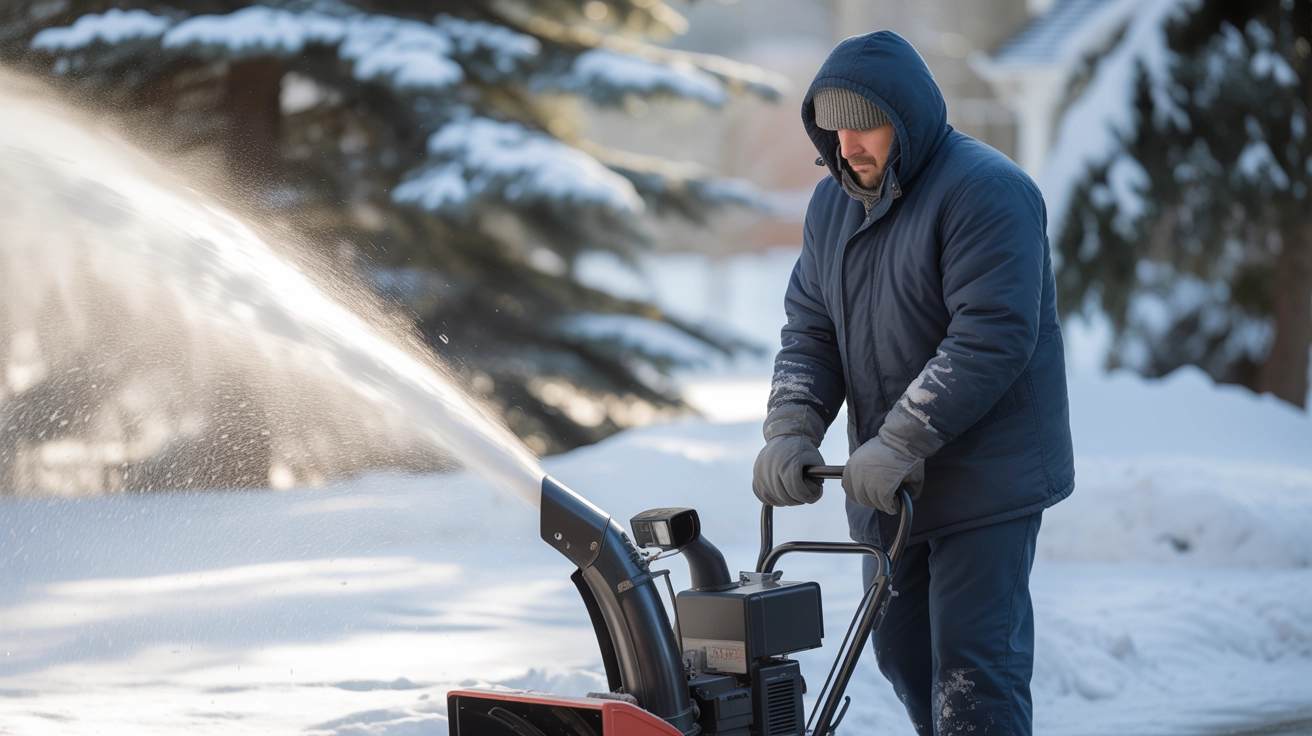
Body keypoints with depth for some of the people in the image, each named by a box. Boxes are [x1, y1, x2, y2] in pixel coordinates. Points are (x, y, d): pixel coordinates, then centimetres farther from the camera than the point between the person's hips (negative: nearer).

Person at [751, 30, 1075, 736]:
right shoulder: (832, 203, 10)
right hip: (887, 483, 8)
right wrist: (791, 431, -8)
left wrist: (897, 445, -26)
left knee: (970, 663, -11)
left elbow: (991, 338, -24)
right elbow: (810, 330, 10)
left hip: (986, 478, -8)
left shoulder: (984, 191, -16)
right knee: (903, 653, 15)